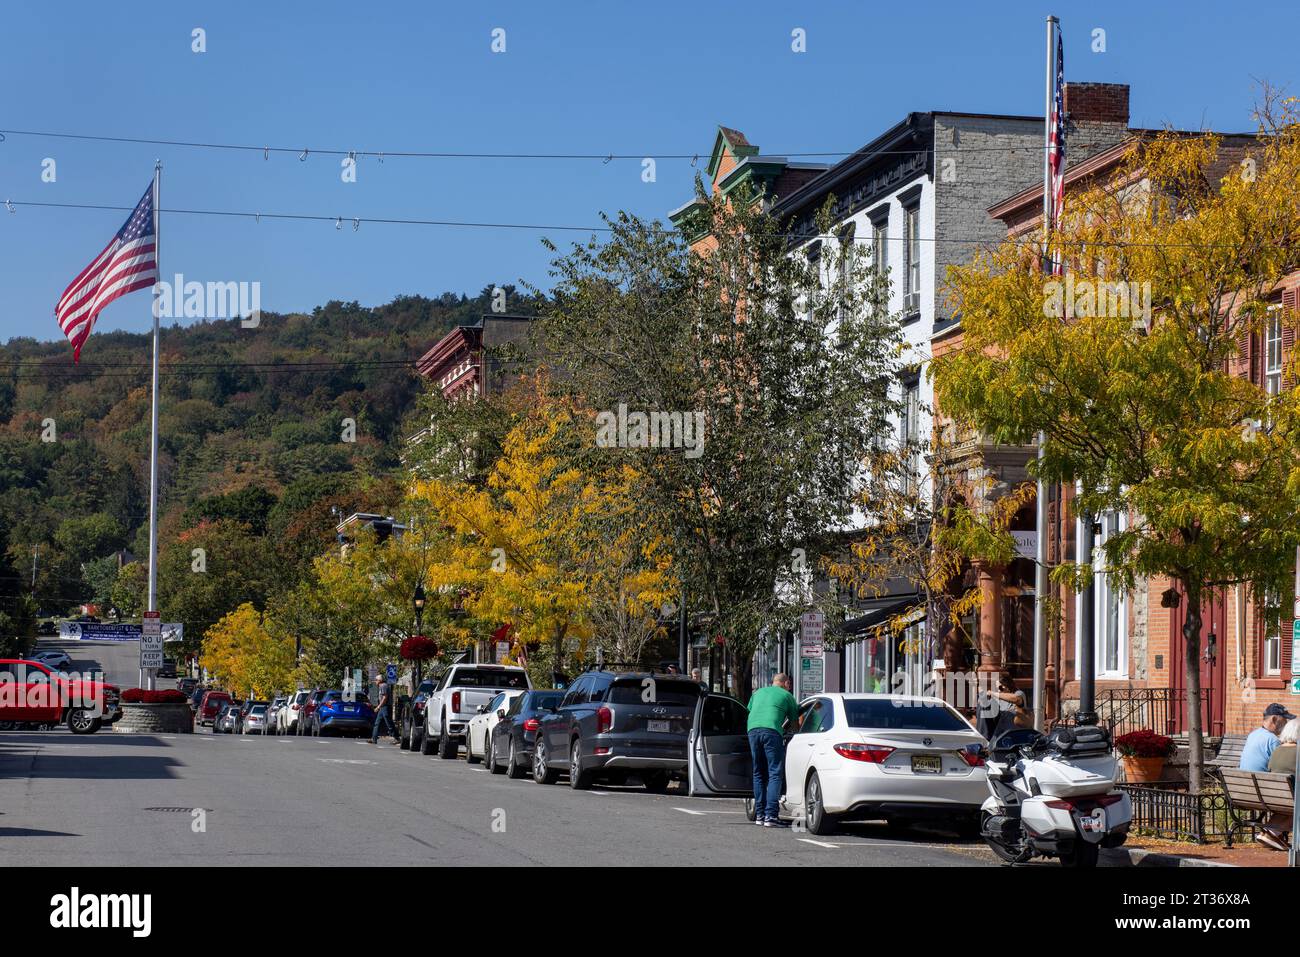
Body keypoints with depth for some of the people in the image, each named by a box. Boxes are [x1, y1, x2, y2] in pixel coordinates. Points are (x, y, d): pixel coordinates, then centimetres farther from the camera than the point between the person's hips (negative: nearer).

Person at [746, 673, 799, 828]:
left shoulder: (758, 692, 29)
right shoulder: (786, 695, 15)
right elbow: (794, 718, 21)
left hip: (752, 730, 5)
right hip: (771, 730, -5)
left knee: (759, 774, 13)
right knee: (774, 774, -6)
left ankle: (759, 815, 12)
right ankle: (771, 815, -16)